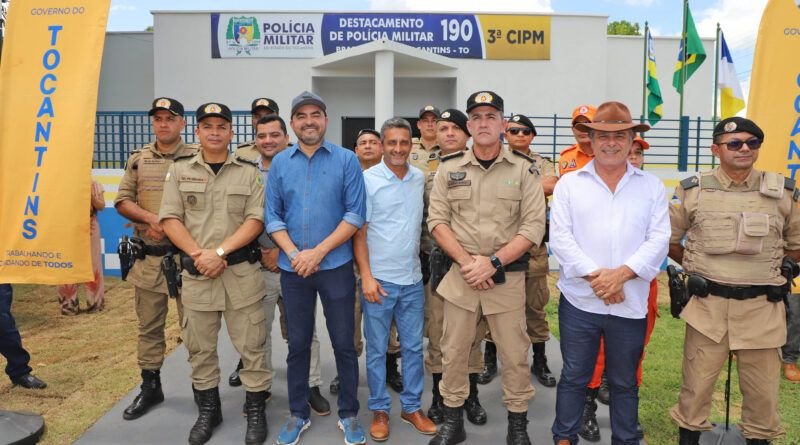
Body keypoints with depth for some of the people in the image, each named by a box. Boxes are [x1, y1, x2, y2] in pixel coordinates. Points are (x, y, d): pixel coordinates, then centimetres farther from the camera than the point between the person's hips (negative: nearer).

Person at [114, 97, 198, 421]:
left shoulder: (197, 158, -1)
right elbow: (122, 201, 8)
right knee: (149, 326, 12)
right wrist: (150, 218, -10)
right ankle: (150, 386, 25)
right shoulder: (138, 159, 10)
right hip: (147, 256, 4)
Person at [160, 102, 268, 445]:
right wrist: (198, 254, -11)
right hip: (195, 272, 2)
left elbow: (256, 220, -4)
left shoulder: (248, 172, 5)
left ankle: (255, 411, 18)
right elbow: (170, 219, 1)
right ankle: (208, 411, 28)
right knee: (199, 347, 11)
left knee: (251, 345, 3)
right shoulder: (180, 170, 8)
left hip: (241, 270, -1)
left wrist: (219, 252, -14)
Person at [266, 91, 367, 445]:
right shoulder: (279, 163, 5)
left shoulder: (346, 160, -2)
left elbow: (355, 214, -8)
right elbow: (272, 216, 3)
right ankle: (298, 414, 29)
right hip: (292, 269, 2)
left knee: (344, 343, 7)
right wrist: (293, 253, -12)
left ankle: (348, 414, 24)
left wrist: (318, 252, -14)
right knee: (298, 344, 13)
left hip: (336, 266, -2)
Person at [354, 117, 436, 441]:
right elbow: (359, 232, -8)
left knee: (413, 347, 12)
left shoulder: (420, 178, 5)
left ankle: (412, 407, 27)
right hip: (379, 279, -4)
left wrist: (417, 258, 11)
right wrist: (366, 276, -14)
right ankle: (379, 410, 23)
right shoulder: (368, 179, -8)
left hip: (413, 279, 4)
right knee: (377, 349, 8)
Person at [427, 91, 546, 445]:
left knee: (514, 353, 7)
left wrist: (492, 262, -14)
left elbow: (534, 225, -6)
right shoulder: (449, 168, 5)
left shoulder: (523, 169, -1)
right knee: (453, 351, 10)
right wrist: (465, 261, -11)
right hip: (460, 274, 2)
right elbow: (437, 220, 1)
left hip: (508, 276, -1)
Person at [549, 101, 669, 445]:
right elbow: (560, 238, -5)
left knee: (624, 382, 15)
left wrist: (621, 274, -15)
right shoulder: (569, 183, 3)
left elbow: (659, 239, -2)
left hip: (631, 303, 1)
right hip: (579, 300, -1)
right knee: (573, 377, 10)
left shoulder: (652, 186, 6)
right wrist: (595, 275, -14)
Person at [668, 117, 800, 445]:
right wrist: (697, 268, 6)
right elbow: (667, 240, 9)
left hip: (761, 307, 1)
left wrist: (770, 271, 8)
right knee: (696, 384, 8)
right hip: (708, 305, -1)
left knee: (763, 390, 11)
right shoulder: (692, 191, 0)